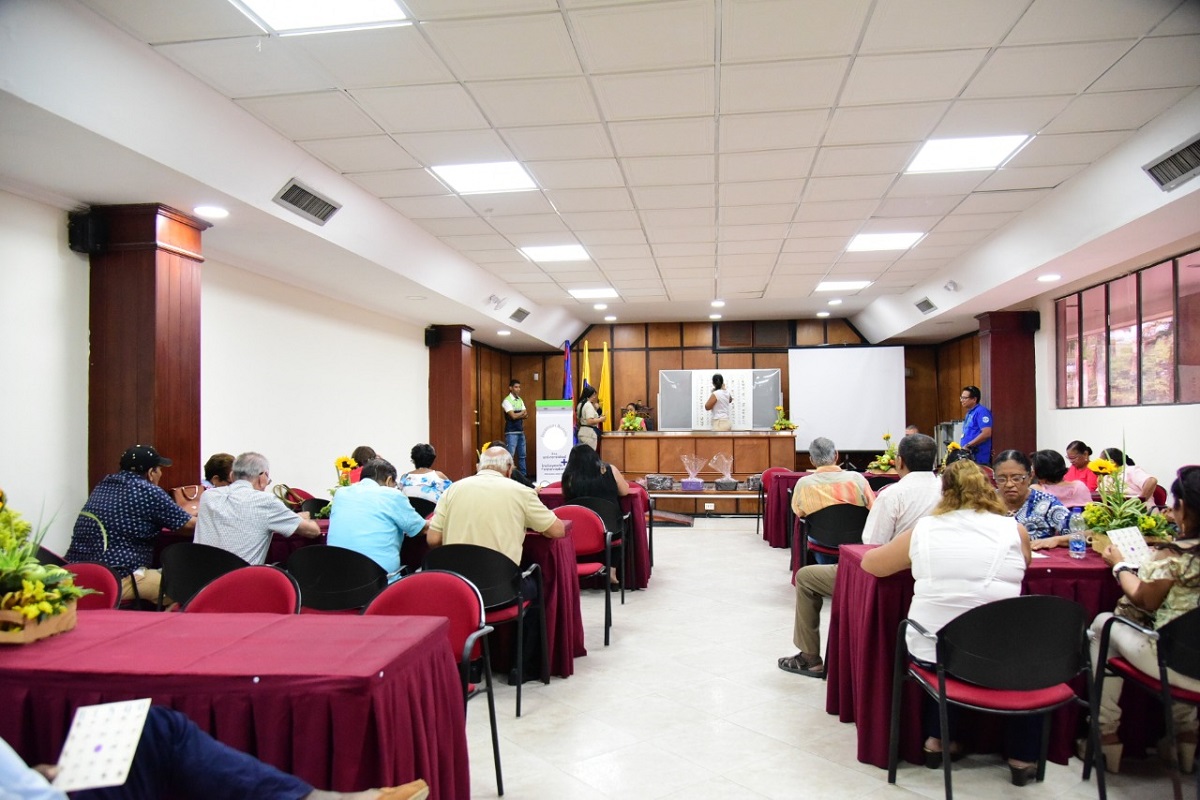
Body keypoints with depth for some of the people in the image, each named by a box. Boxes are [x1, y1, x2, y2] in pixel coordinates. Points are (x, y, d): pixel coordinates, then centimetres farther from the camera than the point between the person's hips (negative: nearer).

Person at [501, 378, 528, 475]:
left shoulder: (520, 400, 12)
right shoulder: (507, 401, -10)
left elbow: (526, 415, 6)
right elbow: (513, 416, -18)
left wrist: (518, 415, -12)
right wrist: (522, 413, -1)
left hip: (521, 431, 7)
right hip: (511, 432, -7)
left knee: (522, 455, 12)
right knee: (510, 455, -7)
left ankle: (523, 475, 19)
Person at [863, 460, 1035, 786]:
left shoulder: (923, 530, 2)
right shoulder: (1014, 530, 0)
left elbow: (870, 562, 14)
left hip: (929, 652, 1)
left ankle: (936, 739, 37)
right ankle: (1022, 757, 35)